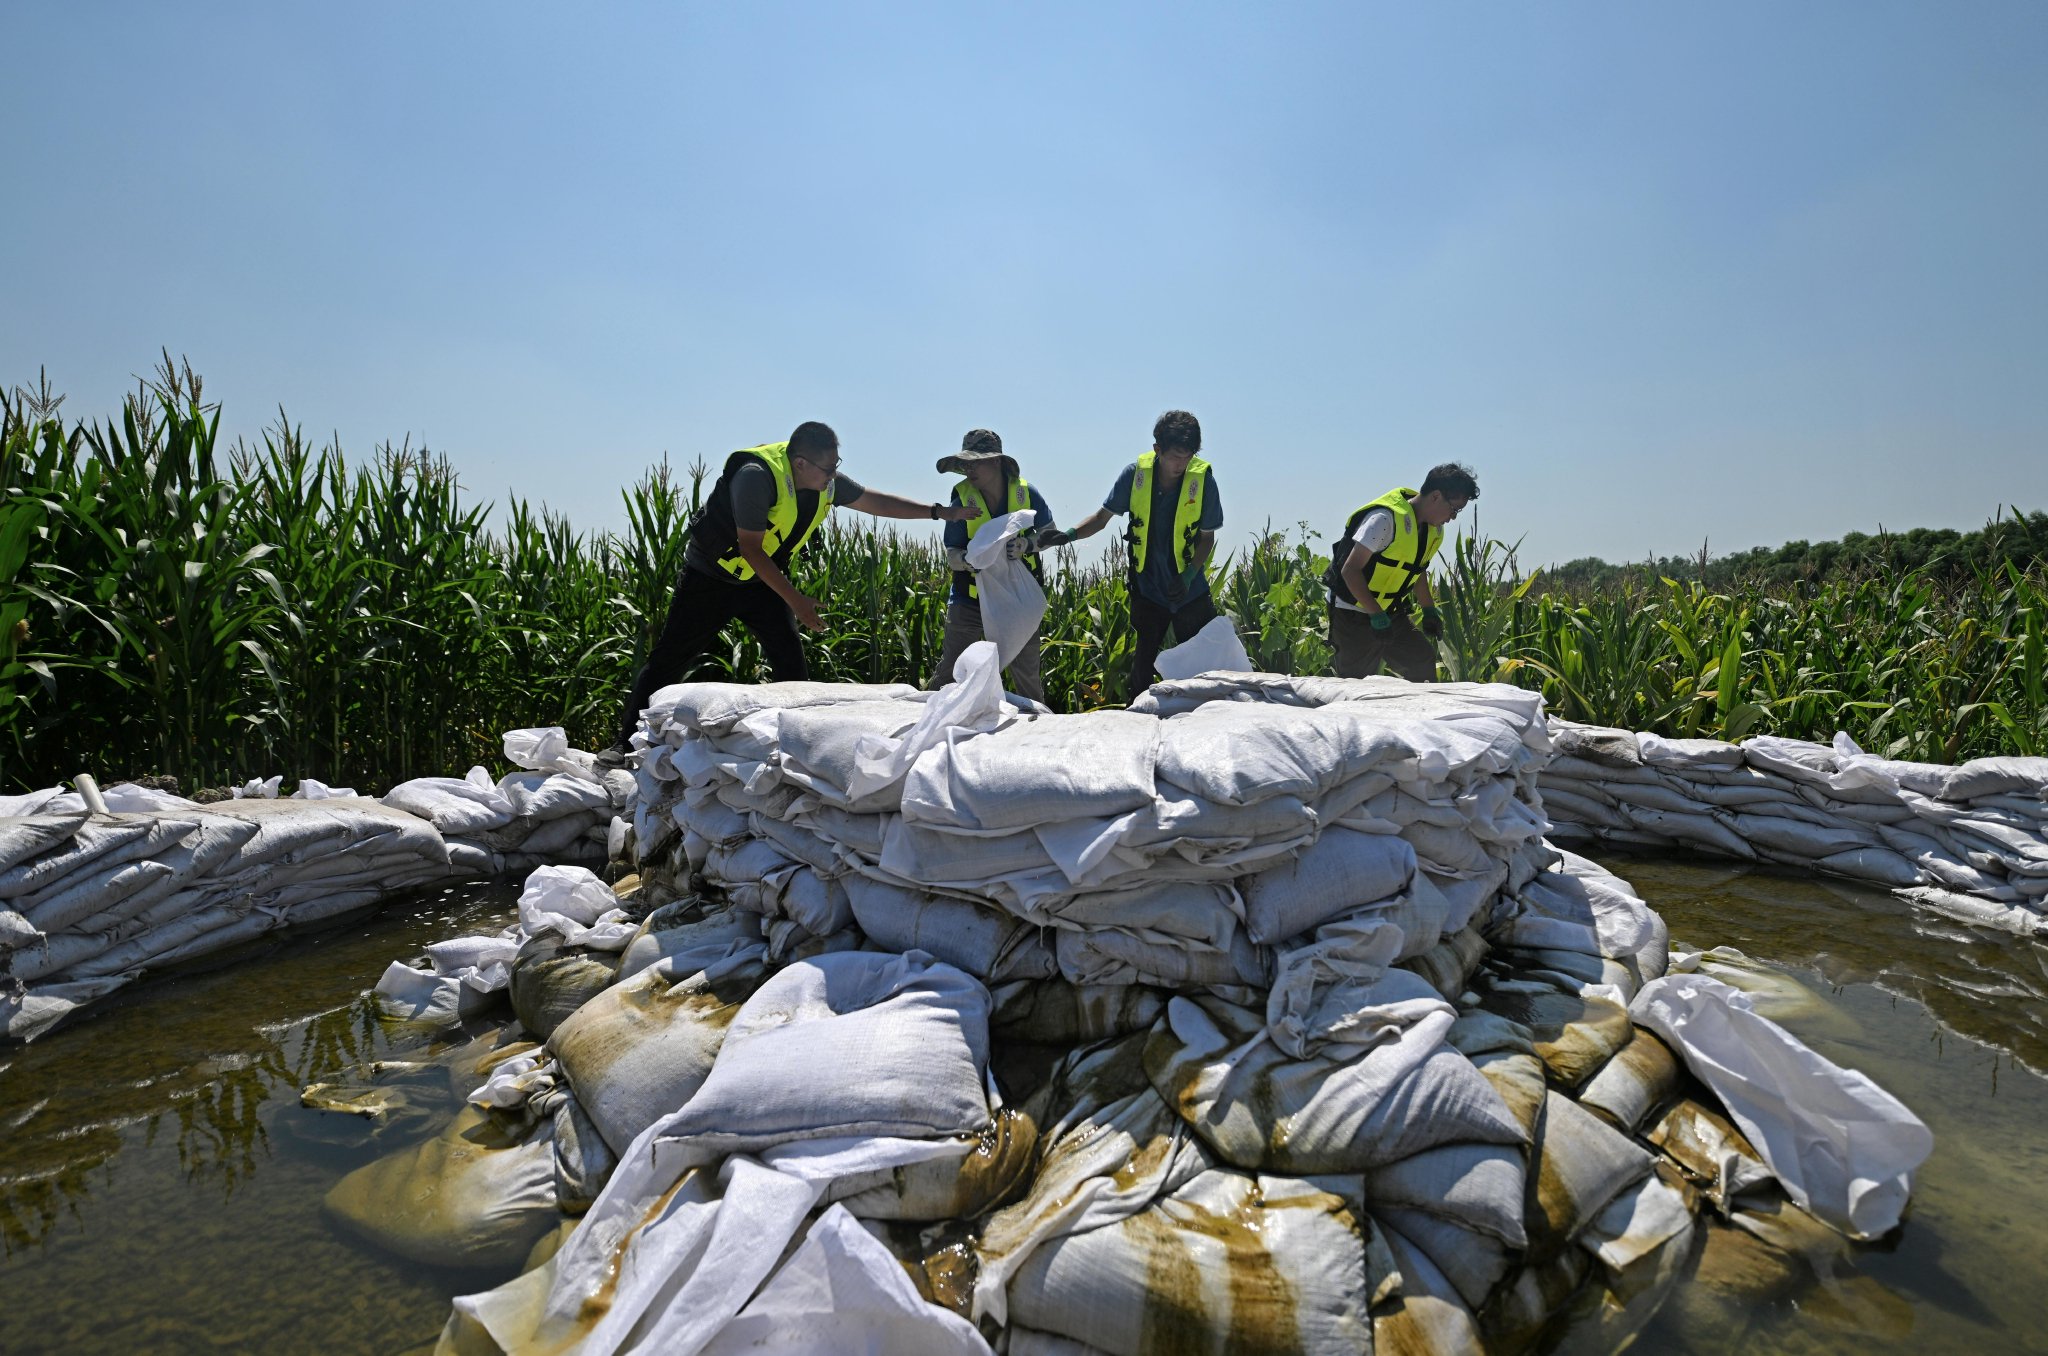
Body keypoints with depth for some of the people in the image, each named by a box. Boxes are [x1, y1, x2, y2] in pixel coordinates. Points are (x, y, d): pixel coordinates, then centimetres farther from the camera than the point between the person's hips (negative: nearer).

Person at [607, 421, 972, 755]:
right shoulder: (757, 475, -31)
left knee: (791, 663, -5)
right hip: (711, 576, -5)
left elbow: (876, 501, 1)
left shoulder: (828, 482, -10)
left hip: (764, 581, 6)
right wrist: (796, 601, -27)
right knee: (669, 659, 0)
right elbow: (750, 549, -28)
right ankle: (628, 740, 13)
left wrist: (941, 512, -4)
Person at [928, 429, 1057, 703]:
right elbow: (951, 554, -9)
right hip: (971, 596, -1)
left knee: (1027, 673, 11)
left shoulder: (1026, 492, -9)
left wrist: (1027, 545, -21)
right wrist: (968, 558, -33)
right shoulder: (962, 496, -10)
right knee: (949, 671, -2)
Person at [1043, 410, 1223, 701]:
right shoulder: (1135, 474, -11)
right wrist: (1068, 535, -19)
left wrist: (1188, 577, -19)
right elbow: (1102, 517, -1)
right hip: (1148, 587, 1)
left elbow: (1207, 537, -4)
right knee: (1143, 659, 10)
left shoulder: (1203, 479, -14)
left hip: (1191, 590, -1)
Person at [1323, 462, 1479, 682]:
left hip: (1392, 617, 9)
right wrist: (1377, 616, -27)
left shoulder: (1434, 529, 5)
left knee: (1424, 664, 4)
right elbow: (1350, 570, -25)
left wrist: (1429, 610, 15)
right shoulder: (1386, 519, -24)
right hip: (1354, 616, -8)